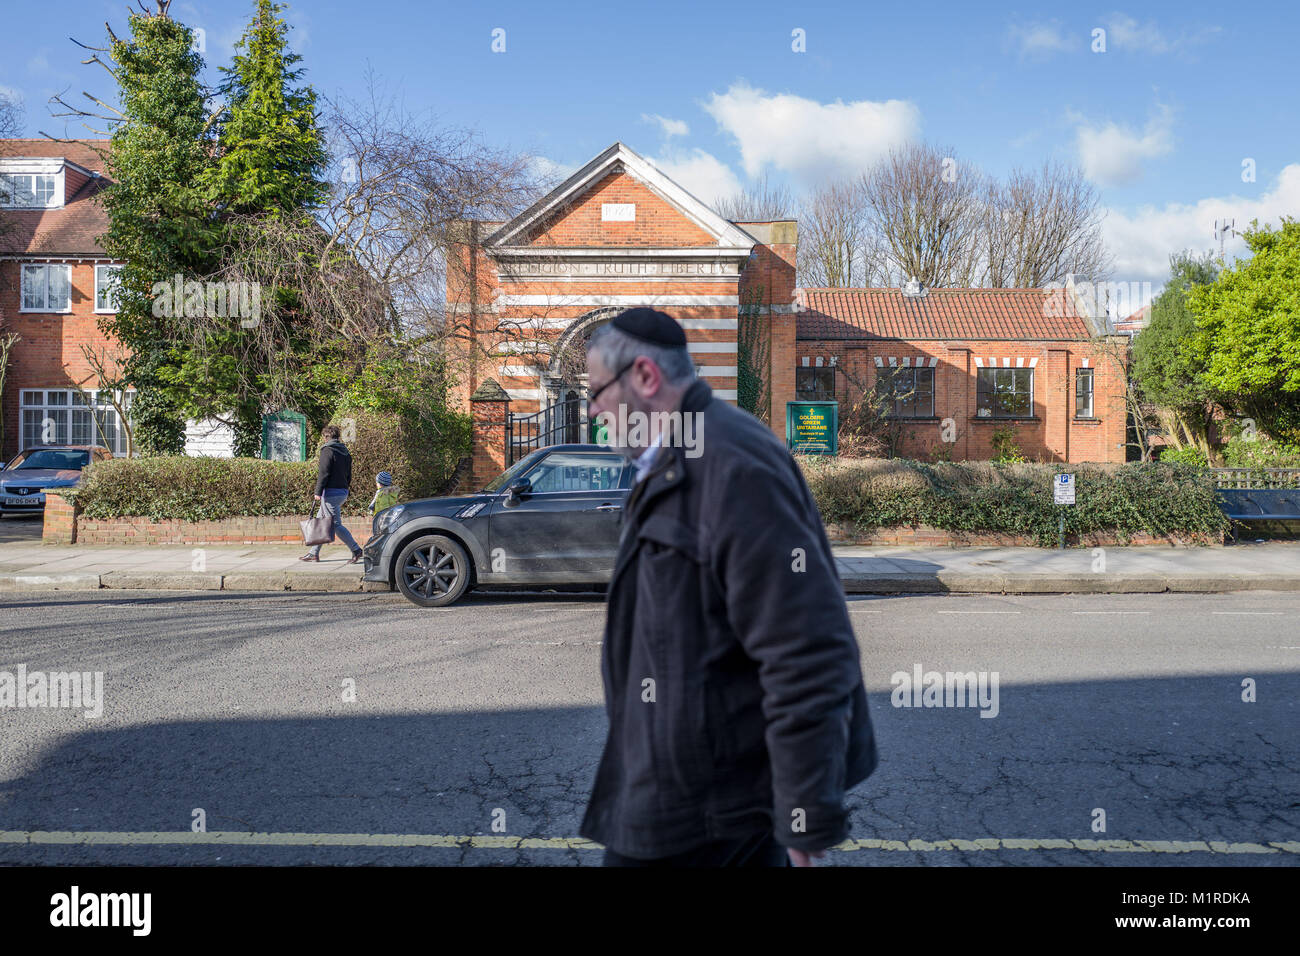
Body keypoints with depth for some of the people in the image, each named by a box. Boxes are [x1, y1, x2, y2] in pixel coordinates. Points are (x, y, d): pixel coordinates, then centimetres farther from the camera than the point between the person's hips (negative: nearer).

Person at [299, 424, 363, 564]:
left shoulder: (328, 450, -10)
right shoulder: (345, 452, 15)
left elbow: (323, 473, -17)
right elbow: (349, 475, 18)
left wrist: (318, 492, -15)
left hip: (331, 492, -9)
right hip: (343, 492, 9)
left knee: (336, 524, -6)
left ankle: (356, 550, -8)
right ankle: (314, 553, 20)